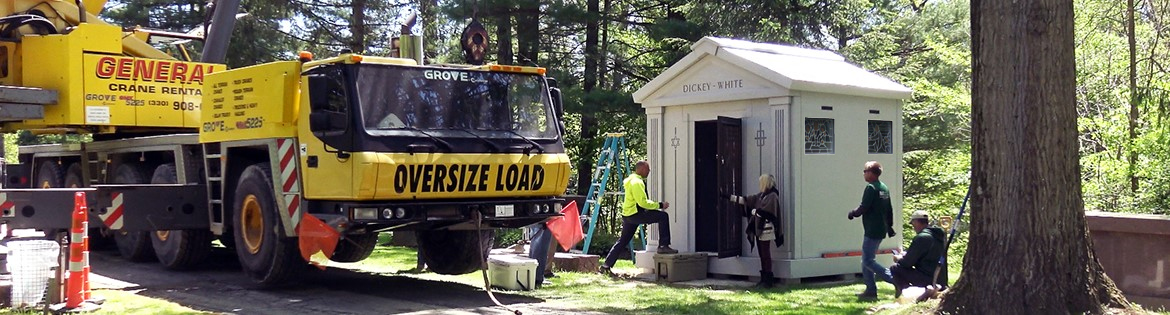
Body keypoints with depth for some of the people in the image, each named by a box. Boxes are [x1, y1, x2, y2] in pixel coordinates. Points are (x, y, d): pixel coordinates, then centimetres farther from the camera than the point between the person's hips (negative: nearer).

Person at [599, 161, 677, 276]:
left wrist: (656, 205, 20)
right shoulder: (637, 182, -14)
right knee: (663, 216, -12)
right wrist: (660, 205, -15)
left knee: (622, 241, 15)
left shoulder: (632, 180, 20)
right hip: (635, 214, -10)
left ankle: (606, 266, 15)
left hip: (628, 214, 10)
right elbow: (643, 202, -20)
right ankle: (663, 246, -14)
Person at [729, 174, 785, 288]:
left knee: (765, 253, -8)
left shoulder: (772, 196, -10)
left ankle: (768, 280, -5)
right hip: (758, 229, 9)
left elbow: (762, 211, -17)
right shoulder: (761, 195, 16)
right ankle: (764, 278, 15)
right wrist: (730, 197, 18)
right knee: (762, 254, 10)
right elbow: (746, 200, 19)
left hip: (765, 229, -9)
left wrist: (753, 211, 1)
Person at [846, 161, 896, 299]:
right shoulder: (884, 188, 15)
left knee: (868, 261, -8)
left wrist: (852, 214, 0)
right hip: (881, 230, 10)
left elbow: (863, 208, -18)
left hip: (872, 231, -10)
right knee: (866, 260, 15)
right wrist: (889, 226, 24)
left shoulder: (871, 188, -14)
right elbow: (889, 209, 19)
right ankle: (871, 290, 14)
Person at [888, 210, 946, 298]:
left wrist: (898, 259, 9)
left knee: (895, 269, -6)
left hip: (928, 280, -9)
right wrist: (904, 255, 19)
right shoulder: (940, 234, 13)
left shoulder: (922, 237, -16)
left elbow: (907, 262, -12)